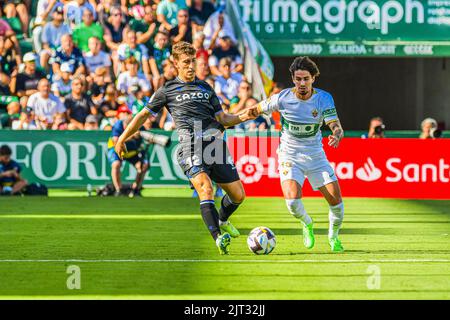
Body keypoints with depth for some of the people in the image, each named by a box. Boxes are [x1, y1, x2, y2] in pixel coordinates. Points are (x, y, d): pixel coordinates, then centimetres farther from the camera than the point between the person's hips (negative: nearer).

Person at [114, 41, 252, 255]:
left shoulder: (205, 88, 24)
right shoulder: (168, 90, 13)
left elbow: (222, 118, 23)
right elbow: (144, 114, 20)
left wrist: (244, 117, 4)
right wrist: (122, 139, 20)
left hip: (215, 141, 4)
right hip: (190, 144, -4)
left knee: (238, 195, 4)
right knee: (205, 189, -26)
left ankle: (222, 221, 35)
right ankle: (219, 238, -33)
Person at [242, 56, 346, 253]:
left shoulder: (324, 98, -12)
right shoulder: (282, 98, -14)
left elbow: (336, 126, -20)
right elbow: (257, 110, 2)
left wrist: (337, 135, -43)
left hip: (316, 155, 2)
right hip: (290, 156, -2)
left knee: (336, 201, -5)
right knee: (293, 201, -23)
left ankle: (333, 237, 28)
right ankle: (307, 224, 14)